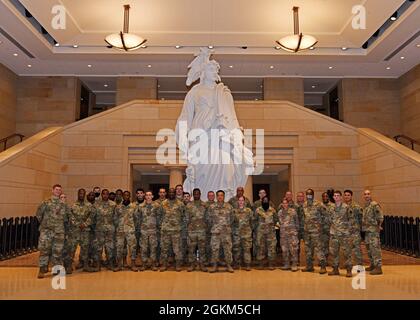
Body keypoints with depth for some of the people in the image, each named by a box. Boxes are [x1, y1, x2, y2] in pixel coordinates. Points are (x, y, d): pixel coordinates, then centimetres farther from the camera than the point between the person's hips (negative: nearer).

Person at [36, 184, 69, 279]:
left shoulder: (63, 204, 10)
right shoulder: (46, 203, 3)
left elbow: (66, 217, 17)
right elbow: (39, 214, 6)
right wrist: (43, 223, 8)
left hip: (59, 231, 2)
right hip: (46, 230, -2)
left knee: (58, 250, 5)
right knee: (44, 249, -7)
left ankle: (56, 269, 17)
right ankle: (42, 269, 0)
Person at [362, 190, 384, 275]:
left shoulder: (375, 205, -11)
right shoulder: (365, 206, 16)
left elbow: (380, 217, -14)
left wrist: (378, 226, -13)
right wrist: (363, 227, 17)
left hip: (373, 231, -9)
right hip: (367, 230, 9)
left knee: (375, 248, -9)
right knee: (369, 249, 15)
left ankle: (378, 267, -7)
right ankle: (372, 265, 26)